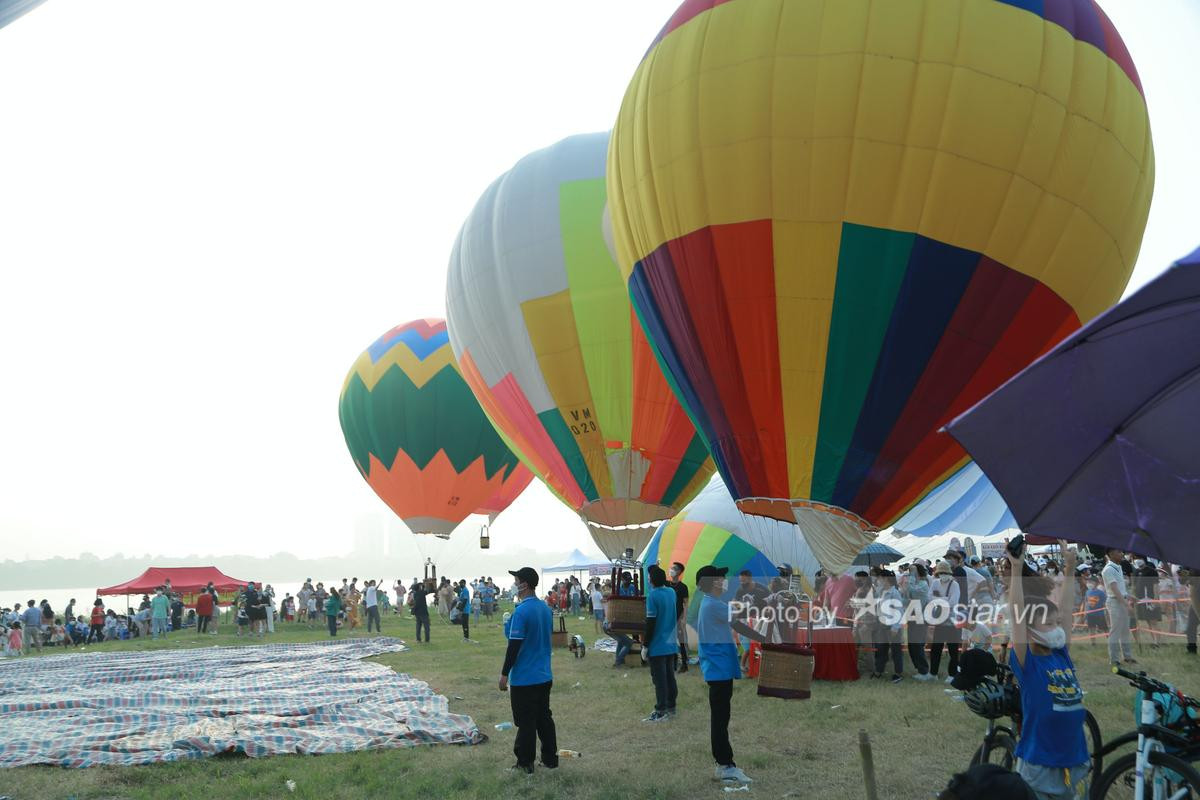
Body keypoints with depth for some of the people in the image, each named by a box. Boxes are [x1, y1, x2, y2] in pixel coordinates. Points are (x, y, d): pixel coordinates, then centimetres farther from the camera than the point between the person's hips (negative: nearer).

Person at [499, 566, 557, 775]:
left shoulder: (521, 611, -20)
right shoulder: (546, 608, 5)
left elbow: (514, 646, -19)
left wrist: (504, 674, -12)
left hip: (524, 679, -7)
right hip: (544, 676, 8)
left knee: (526, 722, 3)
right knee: (544, 718, 16)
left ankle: (525, 764, 12)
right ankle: (550, 758, 22)